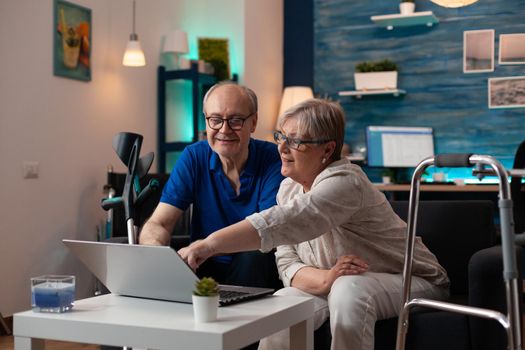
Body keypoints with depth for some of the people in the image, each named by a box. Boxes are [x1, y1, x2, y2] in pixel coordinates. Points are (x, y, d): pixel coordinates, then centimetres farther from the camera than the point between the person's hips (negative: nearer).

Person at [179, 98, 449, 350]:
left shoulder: (344, 183, -26)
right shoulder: (288, 187, -2)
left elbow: (280, 223, -43)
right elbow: (287, 263, -6)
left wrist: (211, 244, -49)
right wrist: (325, 279, -27)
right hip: (336, 286, 6)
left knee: (349, 291, -36)